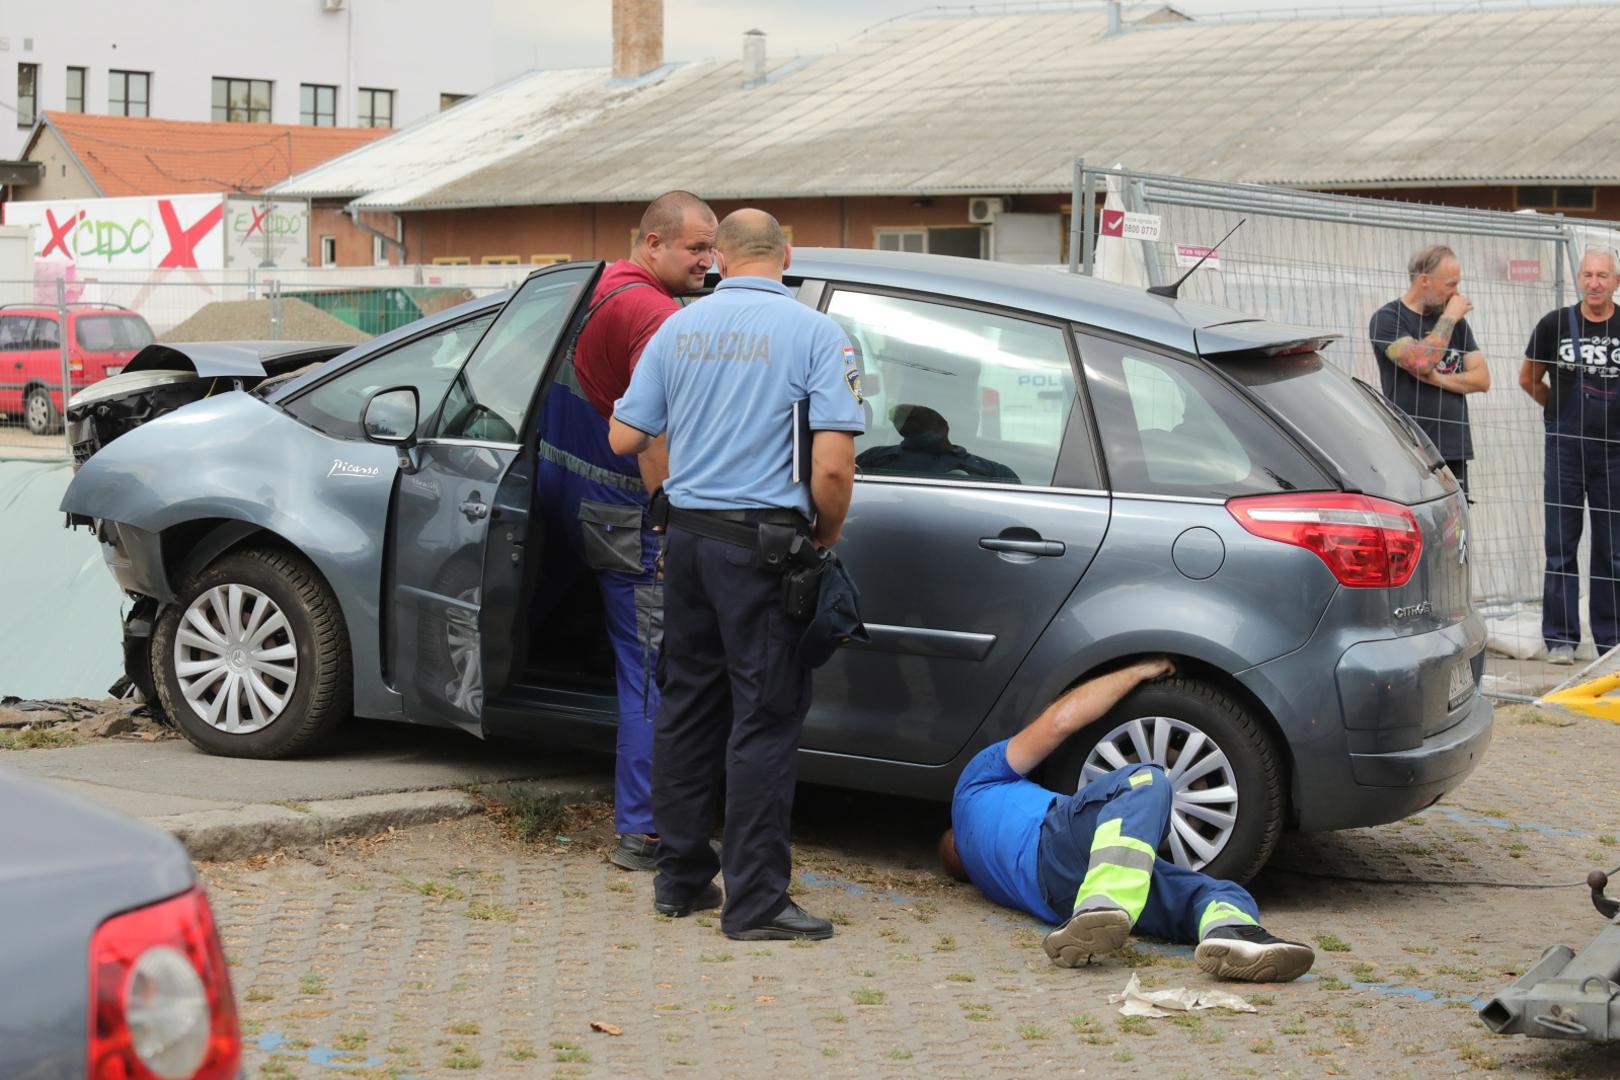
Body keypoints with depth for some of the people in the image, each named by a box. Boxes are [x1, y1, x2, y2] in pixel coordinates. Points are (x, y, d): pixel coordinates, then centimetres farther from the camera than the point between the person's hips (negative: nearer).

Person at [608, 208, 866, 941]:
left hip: (687, 536, 5)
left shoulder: (679, 329, 6)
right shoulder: (814, 335, -7)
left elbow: (624, 437, 9)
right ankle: (755, 901, 1)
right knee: (765, 717, -1)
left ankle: (681, 879, 22)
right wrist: (826, 538, 2)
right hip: (764, 543, -5)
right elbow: (833, 464, -15)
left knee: (687, 706, 15)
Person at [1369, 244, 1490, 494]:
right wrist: (1449, 318, -7)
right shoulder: (1388, 319, -2)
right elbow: (1420, 361, -18)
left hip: (1454, 449, 6)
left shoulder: (1456, 322, 16)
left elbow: (1482, 379, 11)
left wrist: (1439, 379, -6)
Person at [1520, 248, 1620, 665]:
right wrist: (1564, 410, 10)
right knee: (1560, 547, 2)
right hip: (1565, 448, 0)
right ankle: (1560, 638, 8)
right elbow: (1528, 378, 12)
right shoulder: (1556, 324, 0)